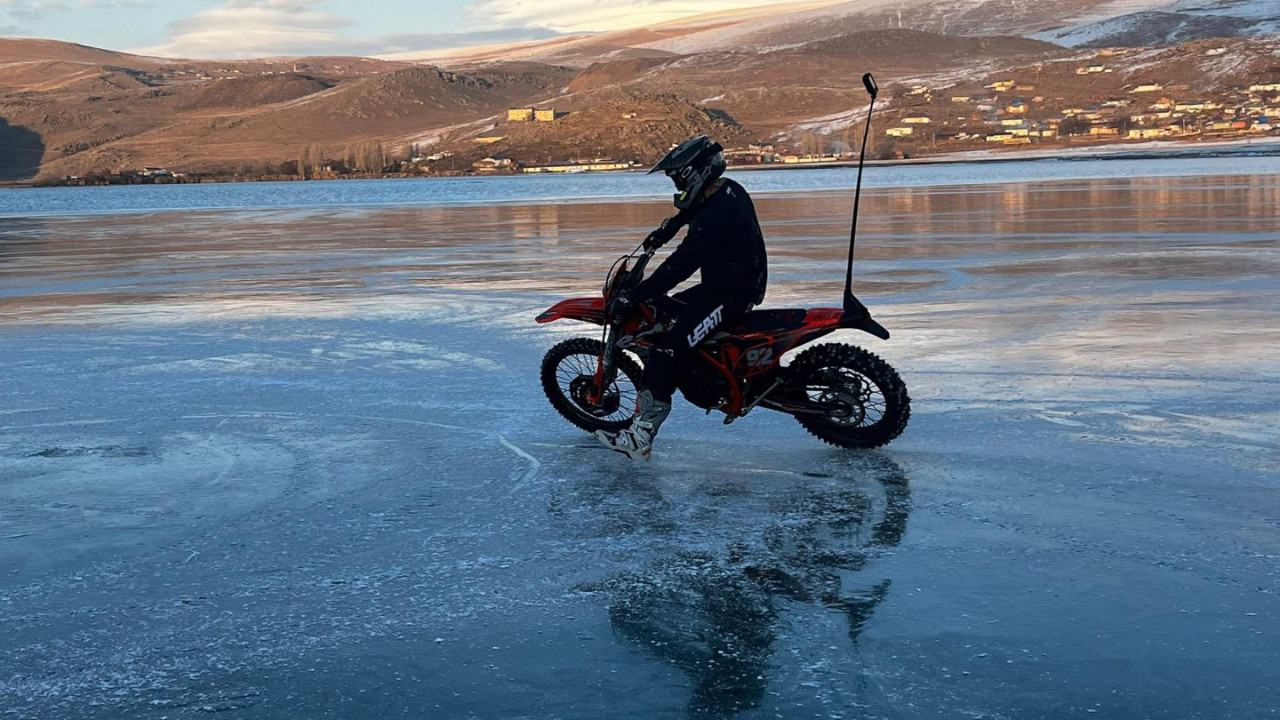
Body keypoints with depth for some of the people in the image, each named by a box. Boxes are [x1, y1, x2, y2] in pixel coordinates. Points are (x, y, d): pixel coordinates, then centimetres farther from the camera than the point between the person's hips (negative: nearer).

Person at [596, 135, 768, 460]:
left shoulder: (714, 216, -26)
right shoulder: (730, 190, 5)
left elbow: (681, 265, -28)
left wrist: (634, 296, -24)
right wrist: (666, 229, 20)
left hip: (728, 296, -11)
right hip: (744, 284, 11)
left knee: (667, 349, -21)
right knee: (660, 311, 22)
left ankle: (641, 436, -25)